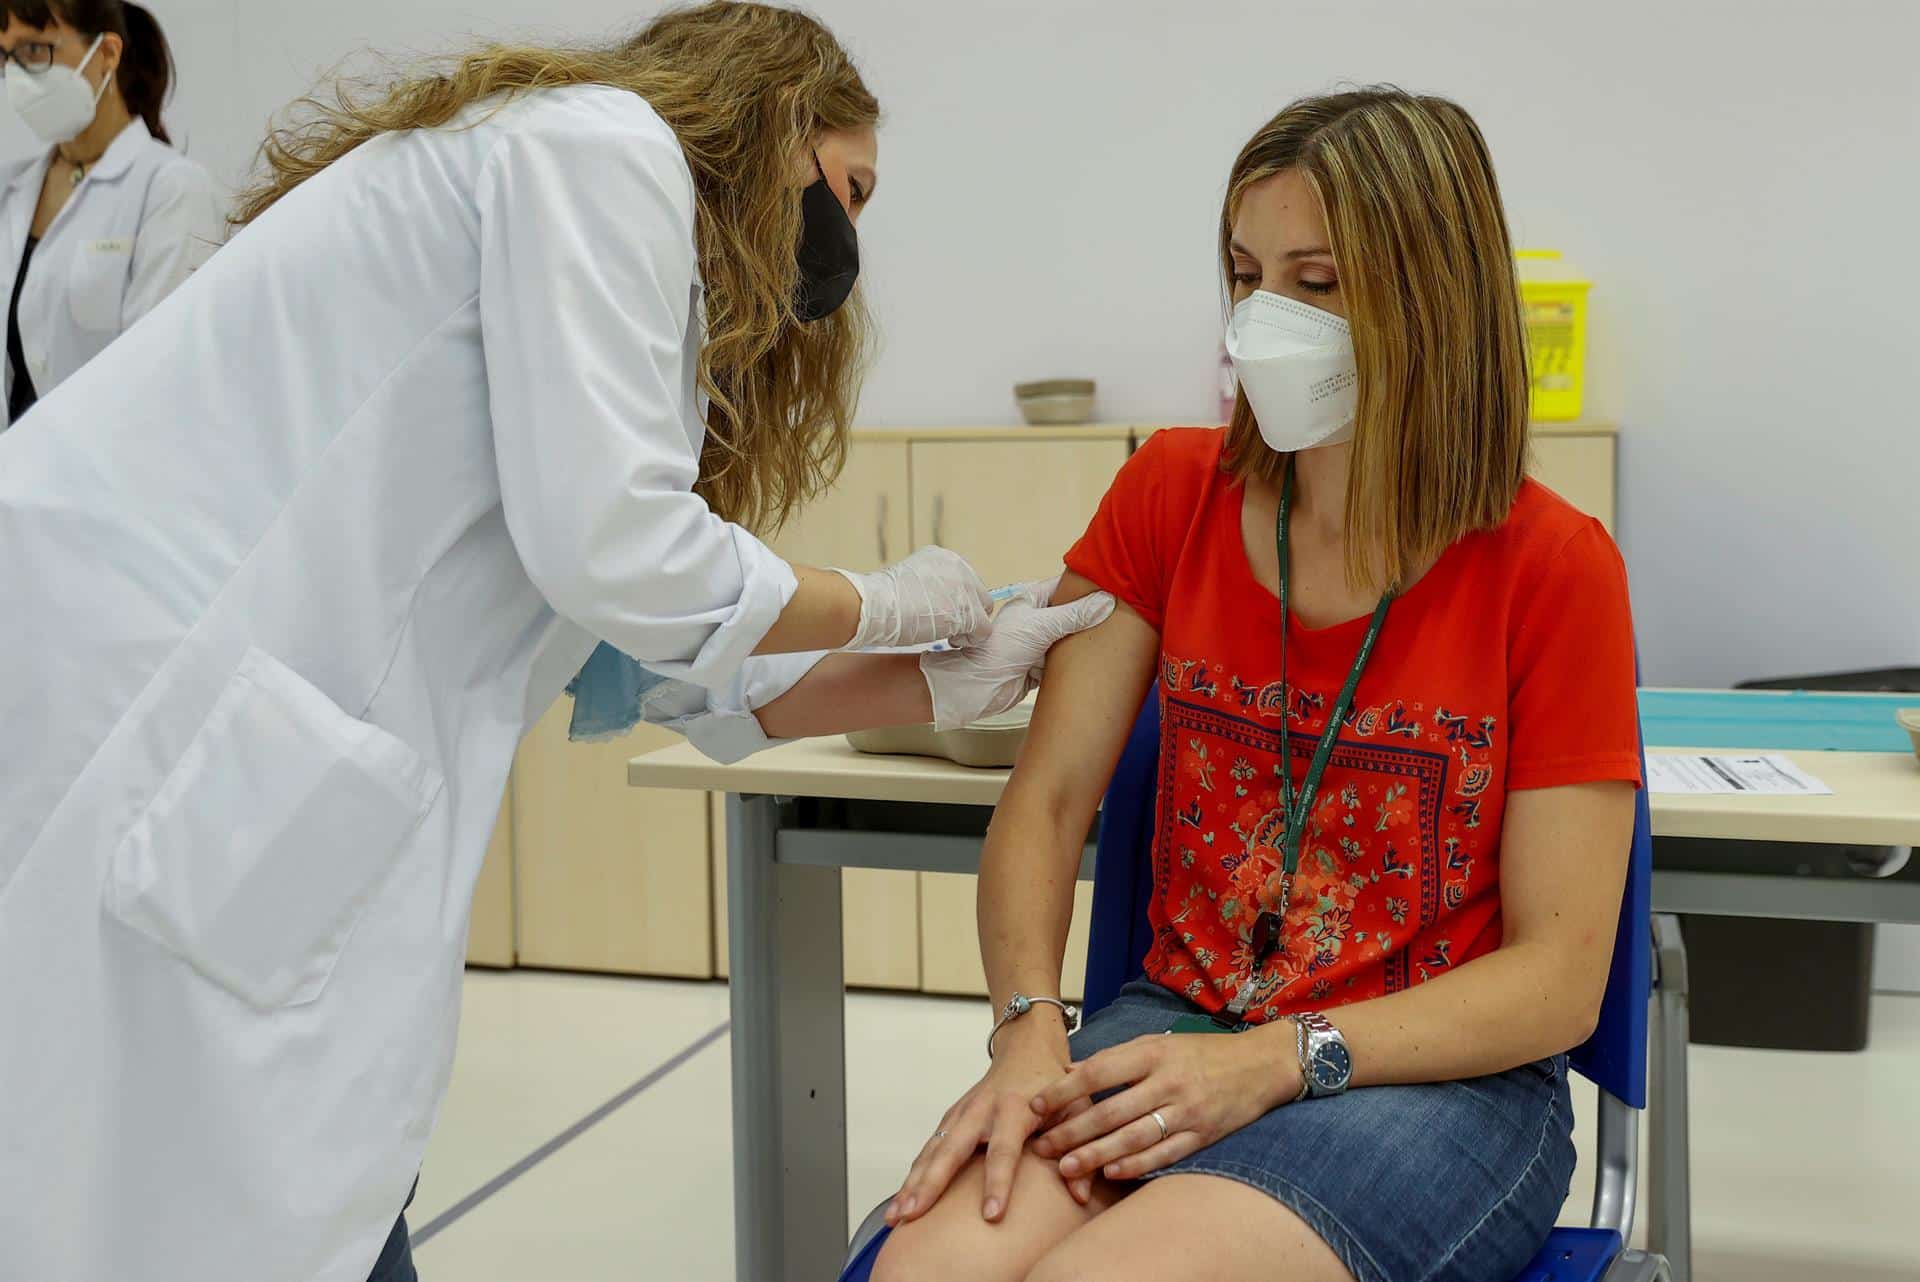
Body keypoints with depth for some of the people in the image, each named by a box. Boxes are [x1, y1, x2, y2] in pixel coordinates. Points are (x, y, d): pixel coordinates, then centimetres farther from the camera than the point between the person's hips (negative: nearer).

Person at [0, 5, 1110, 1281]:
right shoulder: (607, 141, -5)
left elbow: (689, 669, 20)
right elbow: (610, 546, -17)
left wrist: (953, 678, 21)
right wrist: (888, 606, 0)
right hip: (121, 678, -10)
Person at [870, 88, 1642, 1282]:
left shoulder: (1552, 566, -8)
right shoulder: (1172, 492, 4)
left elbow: (1560, 977, -8)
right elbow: (1045, 801, 2)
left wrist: (1276, 1061, -19)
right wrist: (1031, 1034, -16)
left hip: (1441, 1080, -3)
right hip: (1176, 1028, 3)